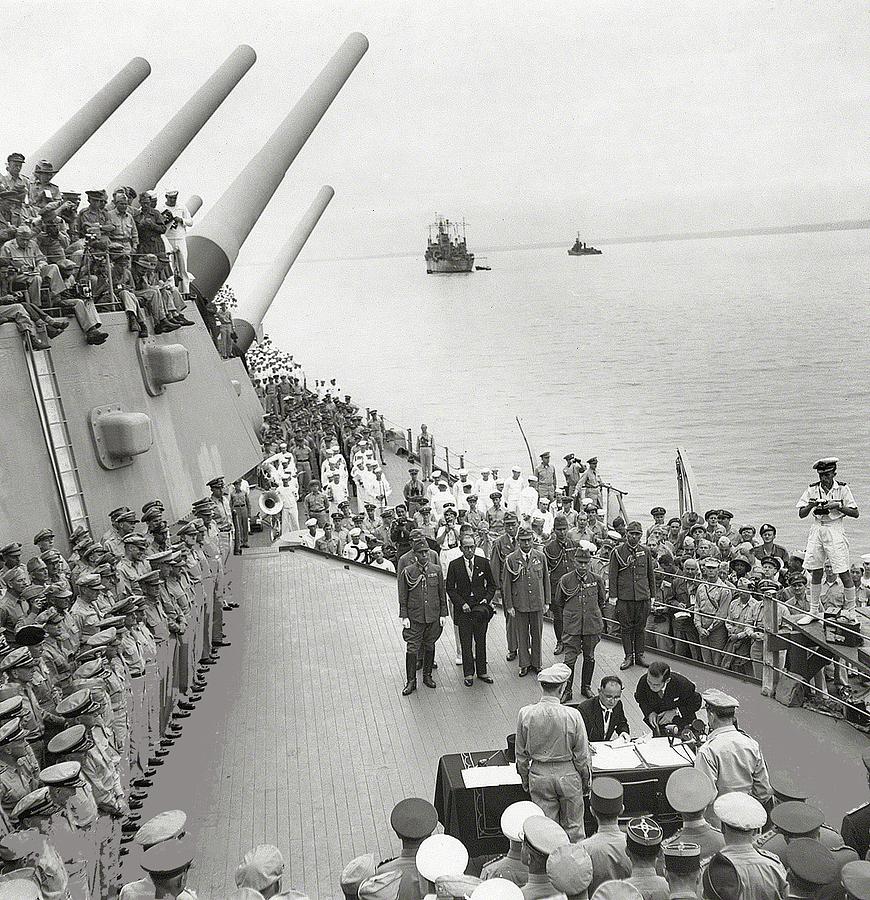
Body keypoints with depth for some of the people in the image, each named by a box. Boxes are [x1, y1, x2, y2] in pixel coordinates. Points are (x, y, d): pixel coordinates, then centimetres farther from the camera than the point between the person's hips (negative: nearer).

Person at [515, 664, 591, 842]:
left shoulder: (525, 714, -15)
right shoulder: (572, 715, -20)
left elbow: (521, 754, -3)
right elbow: (582, 755, -9)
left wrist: (525, 779, 13)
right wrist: (586, 780, 8)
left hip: (539, 775, 1)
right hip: (568, 774, -1)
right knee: (573, 826, 18)